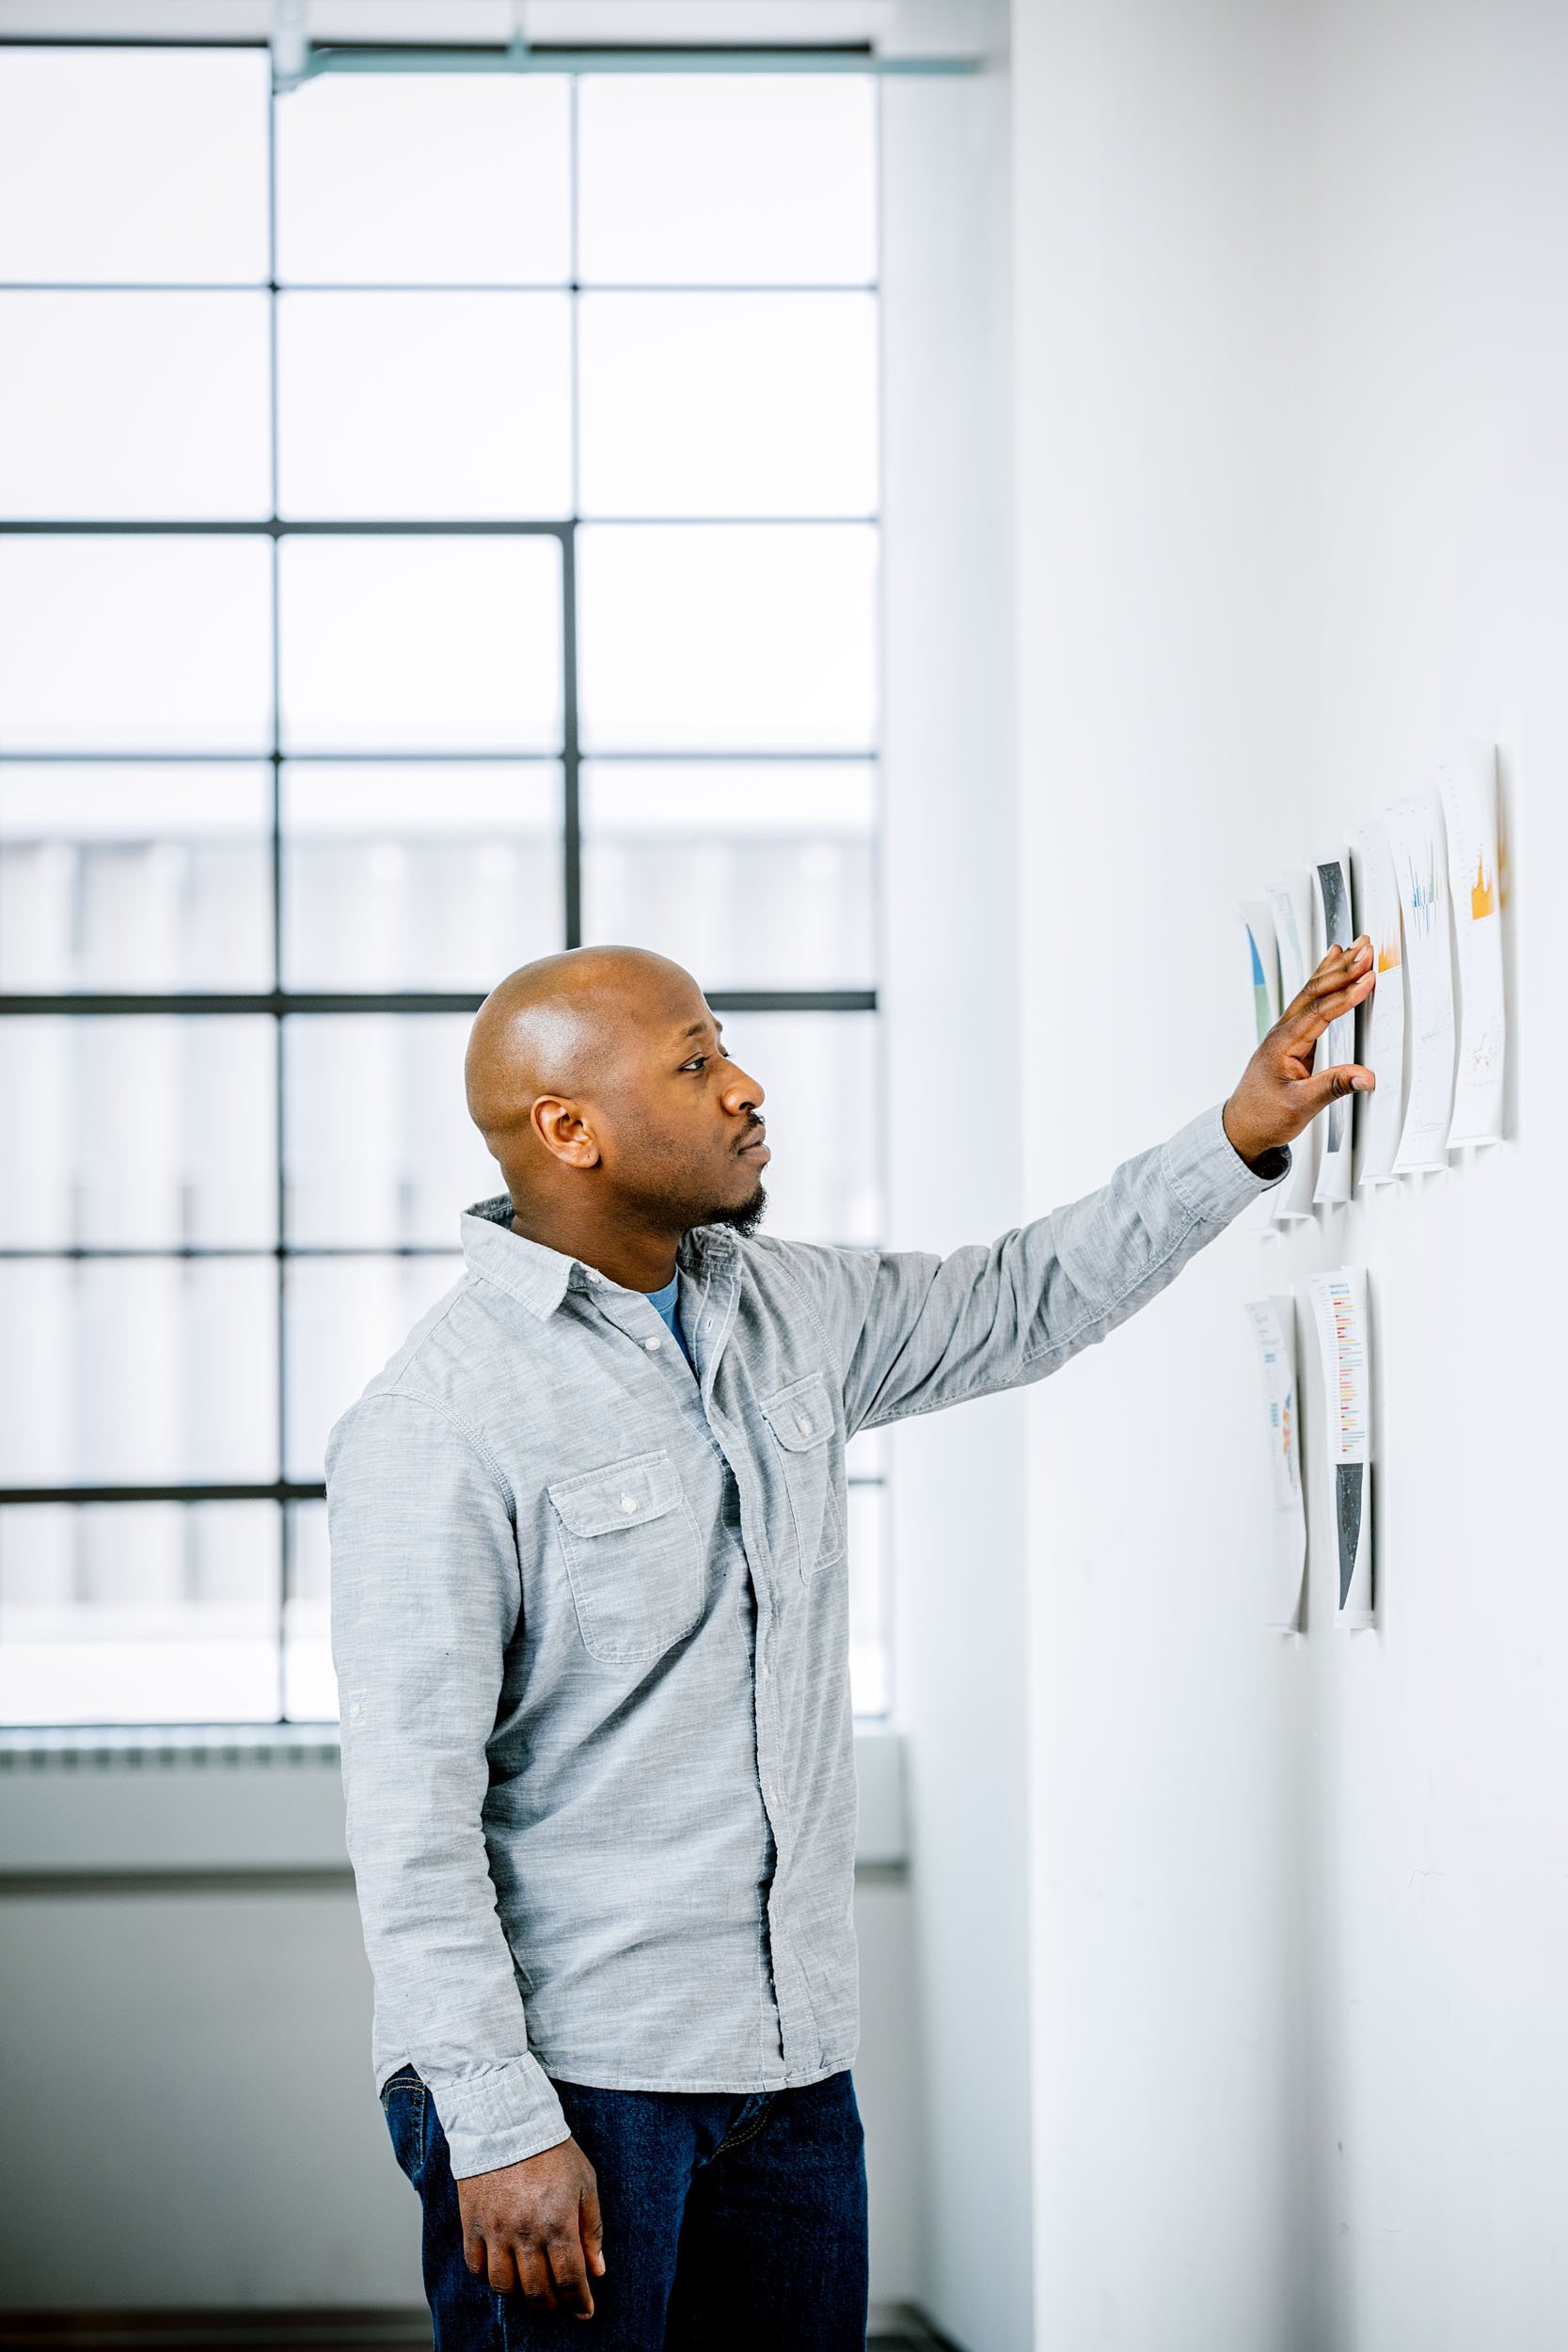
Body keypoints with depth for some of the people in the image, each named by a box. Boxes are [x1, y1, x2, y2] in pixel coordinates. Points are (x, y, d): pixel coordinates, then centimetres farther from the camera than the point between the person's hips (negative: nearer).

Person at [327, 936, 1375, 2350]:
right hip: (569, 2074, -7)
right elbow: (412, 1808, -17)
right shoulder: (440, 1422, -15)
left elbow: (1018, 1304, 26)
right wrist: (497, 2125, -21)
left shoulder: (783, 1312, 9)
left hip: (794, 2060, 7)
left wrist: (1245, 1136, 16)